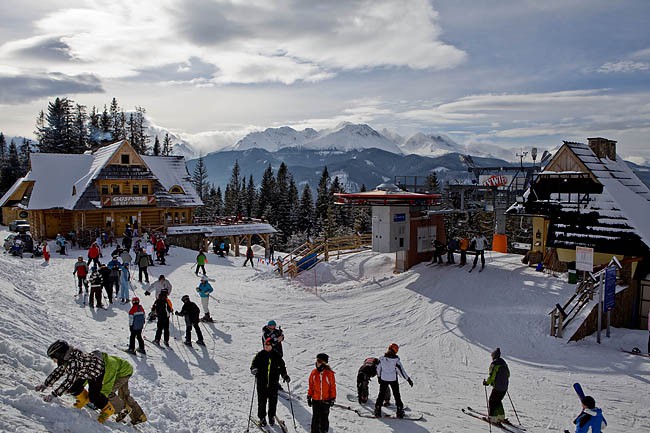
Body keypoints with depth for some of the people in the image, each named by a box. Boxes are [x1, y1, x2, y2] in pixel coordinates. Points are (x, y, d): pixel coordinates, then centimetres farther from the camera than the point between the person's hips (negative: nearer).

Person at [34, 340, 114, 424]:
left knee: (94, 396, -15)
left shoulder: (74, 361, -36)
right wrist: (45, 385, 5)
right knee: (73, 387, -1)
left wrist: (54, 395, -34)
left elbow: (69, 381, -36)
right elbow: (57, 372, 7)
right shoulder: (65, 360, -9)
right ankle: (84, 399, 25)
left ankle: (108, 409, 8)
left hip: (100, 371, -9)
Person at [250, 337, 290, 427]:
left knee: (273, 400, 8)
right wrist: (254, 370, -26)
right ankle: (262, 417, 19)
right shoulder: (260, 355, -2)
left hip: (273, 382, 1)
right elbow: (254, 363, -5)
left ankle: (271, 416, 26)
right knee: (262, 400, 3)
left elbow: (282, 366, 9)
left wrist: (285, 375, -3)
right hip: (261, 382, -1)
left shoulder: (276, 356, 2)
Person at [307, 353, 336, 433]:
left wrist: (333, 398, -2)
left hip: (326, 400, -1)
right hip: (315, 400, 1)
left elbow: (333, 386, -2)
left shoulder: (329, 373, -8)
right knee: (315, 418, 7)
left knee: (324, 418, 10)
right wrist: (309, 397, 7)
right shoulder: (314, 372, -2)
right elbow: (311, 386, 6)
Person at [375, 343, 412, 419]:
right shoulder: (396, 360, -21)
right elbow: (401, 370, -17)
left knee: (381, 394, 15)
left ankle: (377, 410, 15)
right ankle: (400, 412, 14)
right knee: (397, 395, 12)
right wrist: (408, 379, -9)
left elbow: (378, 369, 1)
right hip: (393, 380, -2)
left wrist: (379, 377, 17)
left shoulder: (381, 358, -11)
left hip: (383, 379, 2)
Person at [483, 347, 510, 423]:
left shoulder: (494, 364, -14)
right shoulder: (504, 363, 9)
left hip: (497, 388, -7)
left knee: (492, 402, 4)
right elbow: (508, 375, 18)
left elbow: (492, 376, -20)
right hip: (505, 387, 8)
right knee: (498, 401, 23)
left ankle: (493, 418, 0)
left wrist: (487, 382, -8)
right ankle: (501, 417, 26)